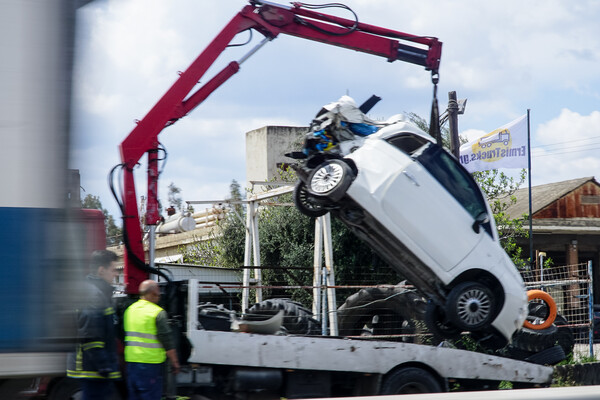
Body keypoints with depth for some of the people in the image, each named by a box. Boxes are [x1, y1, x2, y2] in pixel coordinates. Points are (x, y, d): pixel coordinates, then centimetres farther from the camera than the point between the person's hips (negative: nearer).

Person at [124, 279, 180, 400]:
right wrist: (174, 361, -4)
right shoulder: (158, 313, -12)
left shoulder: (130, 309, 10)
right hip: (150, 362, -7)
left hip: (131, 362, 7)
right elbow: (167, 341, -12)